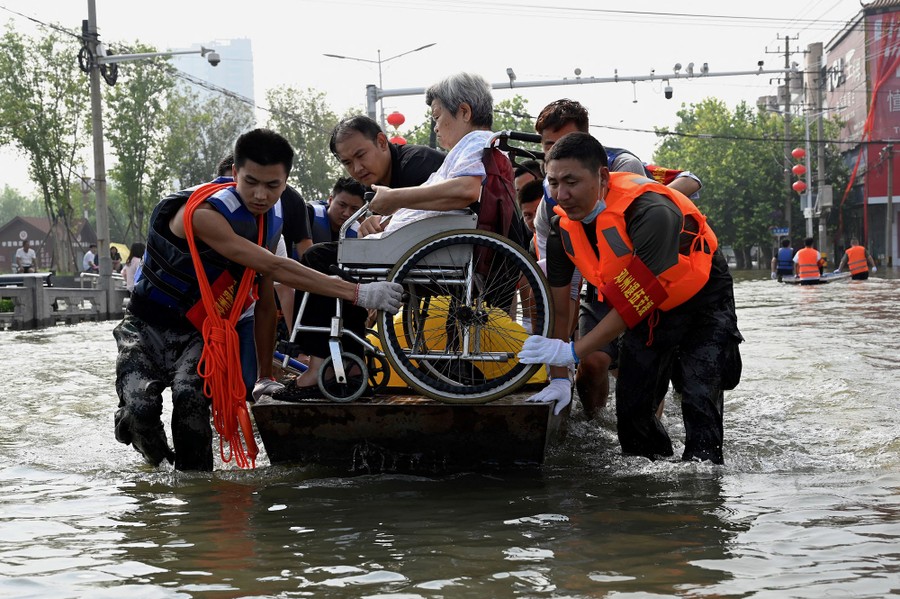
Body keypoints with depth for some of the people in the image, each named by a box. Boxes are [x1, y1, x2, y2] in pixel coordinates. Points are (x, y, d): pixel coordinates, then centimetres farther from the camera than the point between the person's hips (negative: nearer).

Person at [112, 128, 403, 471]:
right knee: (141, 407, -27)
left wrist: (266, 376, 6)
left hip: (198, 335, 5)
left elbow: (266, 304, 8)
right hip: (147, 327, -4)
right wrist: (357, 294, -40)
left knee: (191, 398, -27)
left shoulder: (271, 220, -2)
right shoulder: (203, 214, -28)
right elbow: (276, 269, -36)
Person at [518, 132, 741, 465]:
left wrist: (573, 351, -36)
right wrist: (559, 379, -14)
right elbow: (557, 307, -9)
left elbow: (636, 300, -36)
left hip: (702, 303, -6)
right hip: (647, 312, 6)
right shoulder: (563, 226, -16)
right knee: (631, 406, 1)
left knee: (699, 400, -19)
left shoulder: (650, 212, -37)